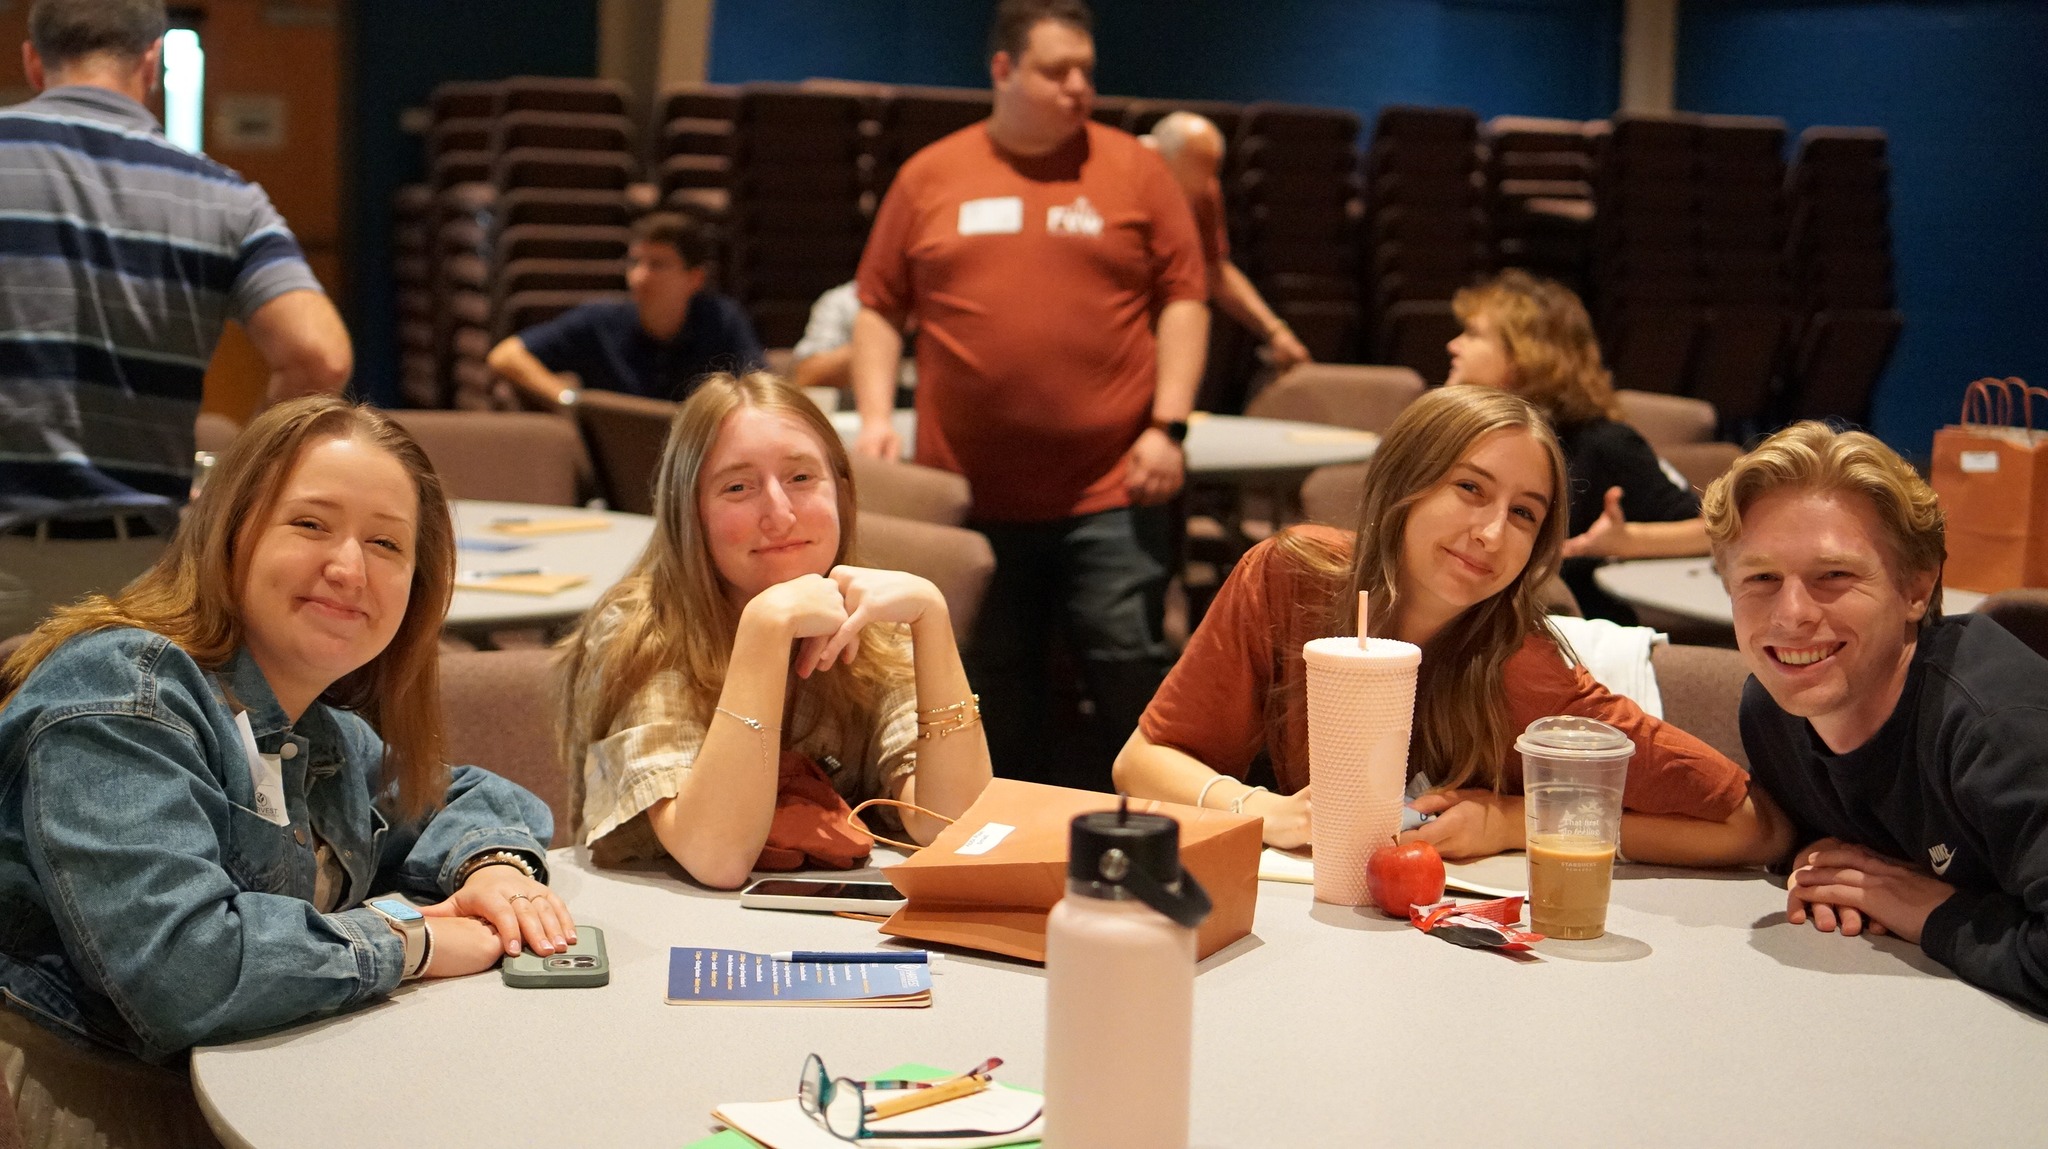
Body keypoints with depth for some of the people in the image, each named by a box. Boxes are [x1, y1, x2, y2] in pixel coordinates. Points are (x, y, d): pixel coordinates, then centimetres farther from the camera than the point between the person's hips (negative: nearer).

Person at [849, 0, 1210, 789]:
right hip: (968, 493, 2)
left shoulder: (1133, 170, 5)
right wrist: (875, 417, -2)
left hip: (1109, 491, -1)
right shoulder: (930, 177, 8)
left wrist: (1167, 426, -5)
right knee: (991, 688, 11)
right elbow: (878, 308, 11)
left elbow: (1183, 299, 3)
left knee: (1129, 667, -1)